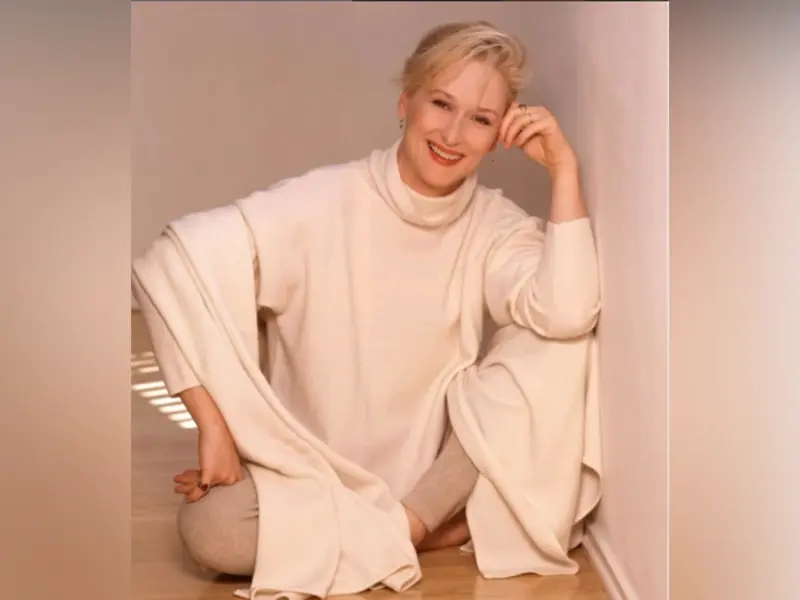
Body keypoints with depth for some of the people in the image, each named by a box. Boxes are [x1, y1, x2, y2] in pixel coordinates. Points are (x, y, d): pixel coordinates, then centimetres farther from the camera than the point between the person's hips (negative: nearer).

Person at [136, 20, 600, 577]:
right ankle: (435, 529, -9)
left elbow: (568, 315, -28)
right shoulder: (323, 203, -16)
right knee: (210, 529, -28)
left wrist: (564, 167, -26)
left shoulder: (496, 226, -9)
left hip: (428, 471, 2)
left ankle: (405, 526, -10)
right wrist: (215, 428, -24)